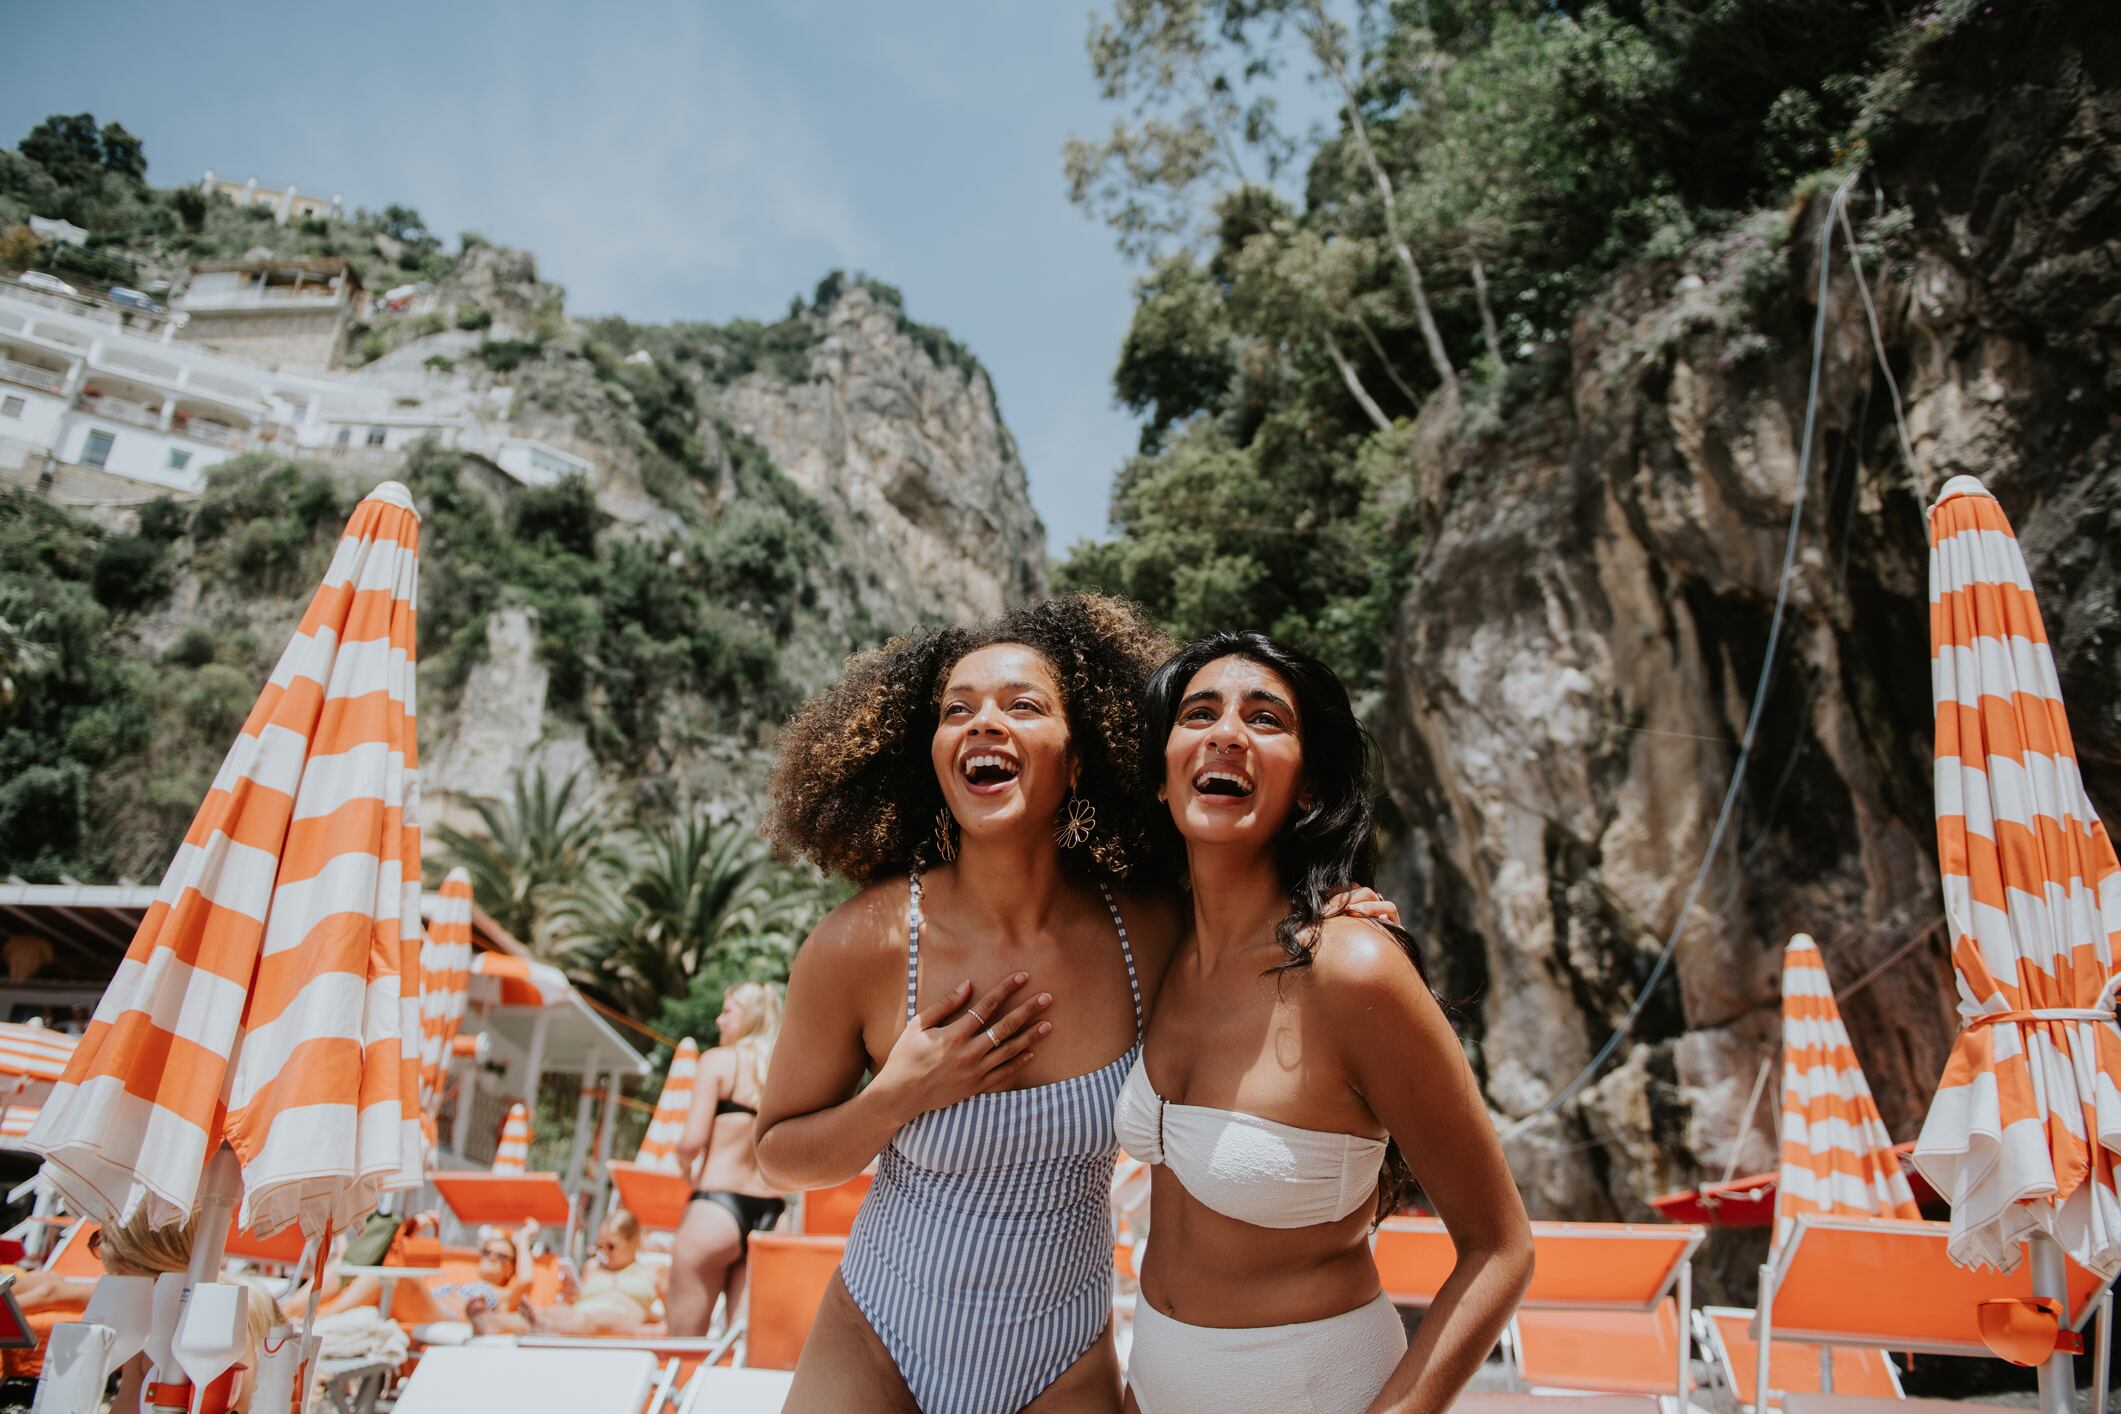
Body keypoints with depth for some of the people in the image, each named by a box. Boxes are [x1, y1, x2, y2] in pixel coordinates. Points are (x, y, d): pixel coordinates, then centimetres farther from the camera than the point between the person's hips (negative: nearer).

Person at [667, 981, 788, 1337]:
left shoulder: (719, 1060, -5)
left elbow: (692, 1141, -12)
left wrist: (685, 1166, 8)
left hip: (716, 1206, -5)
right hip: (768, 1212, 5)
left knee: (684, 1339, 9)